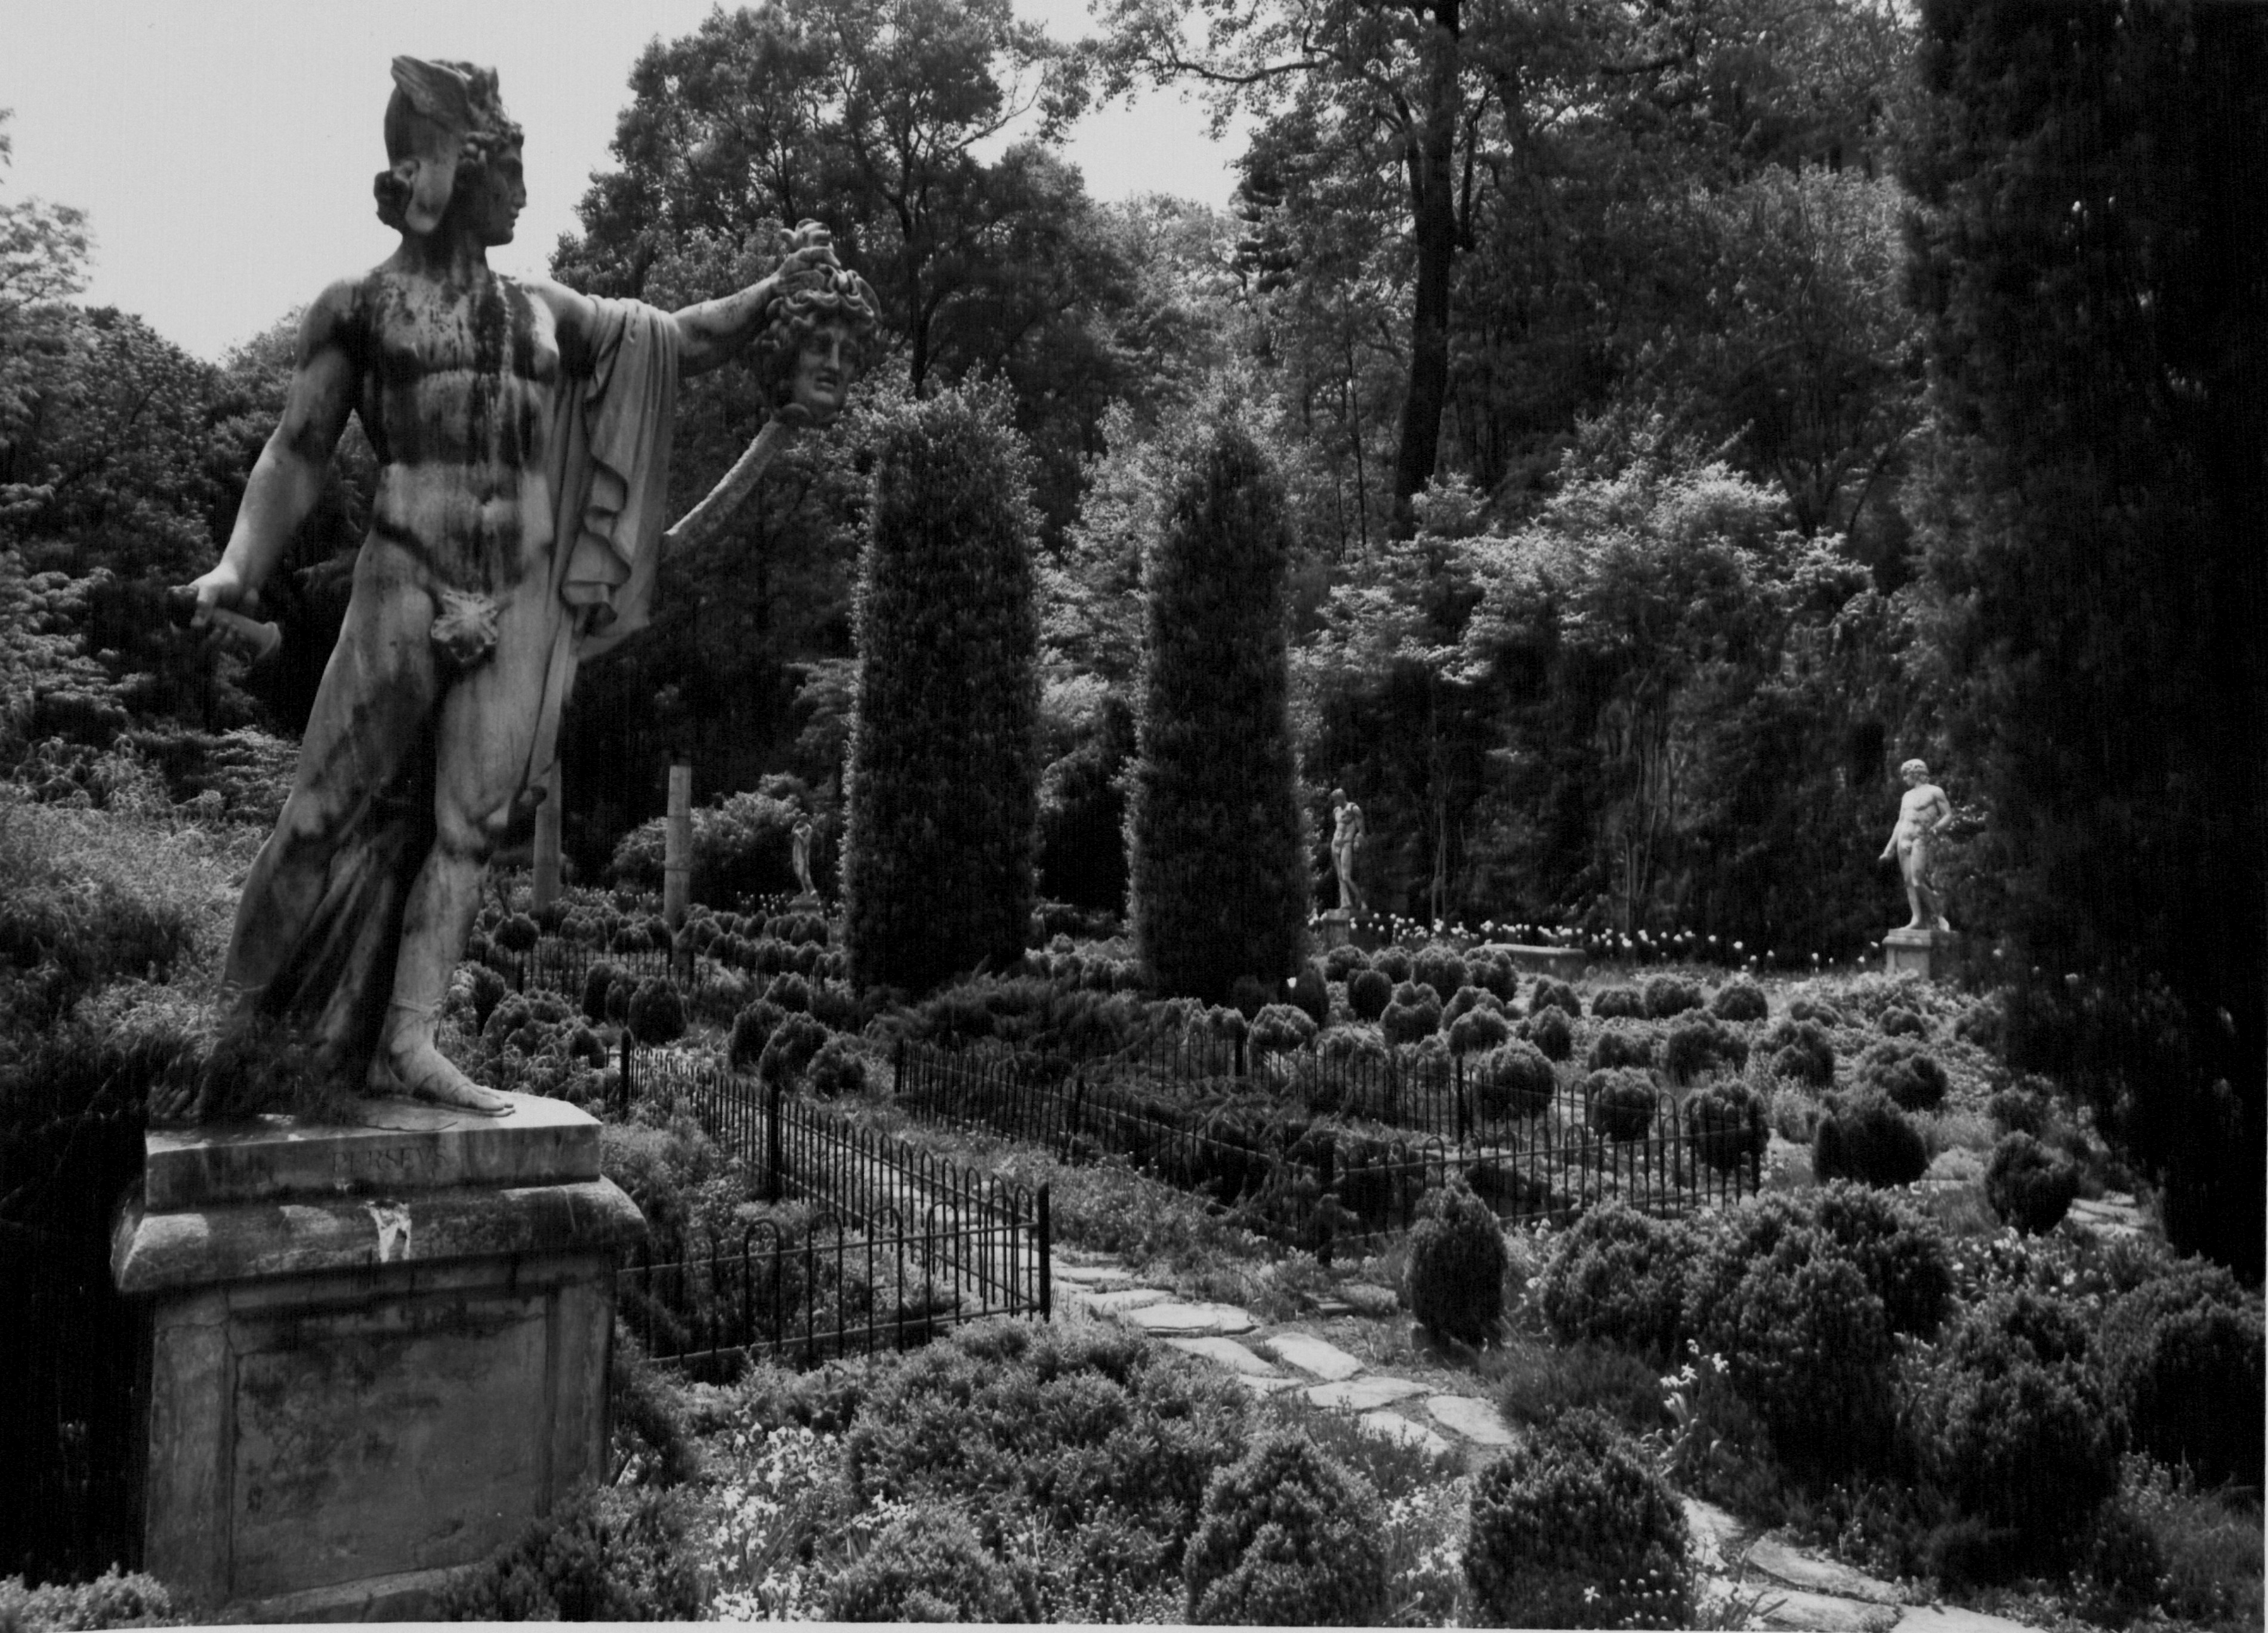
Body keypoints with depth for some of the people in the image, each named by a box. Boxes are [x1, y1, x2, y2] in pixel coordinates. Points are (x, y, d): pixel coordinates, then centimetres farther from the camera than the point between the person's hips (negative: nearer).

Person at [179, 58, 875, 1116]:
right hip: (405, 587, -4)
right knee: (337, 809, -3)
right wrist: (239, 564, -9)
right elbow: (298, 451, 3)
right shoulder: (358, 306, 5)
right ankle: (245, 1011, 12)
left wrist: (778, 293, 6)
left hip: (523, 604, 4)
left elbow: (680, 339, 17)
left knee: (467, 822, 1)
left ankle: (405, 1041, 4)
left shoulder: (543, 312, 16)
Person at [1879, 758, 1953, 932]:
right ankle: (1917, 919, -3)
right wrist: (1889, 848, 18)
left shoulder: (1935, 792, 2)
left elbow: (1949, 815, 0)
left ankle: (1938, 913, 1)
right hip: (1903, 840, 7)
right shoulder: (1907, 796, 21)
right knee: (1909, 882, -2)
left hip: (1920, 840, -7)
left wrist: (1935, 828, -19)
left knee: (1917, 882, -16)